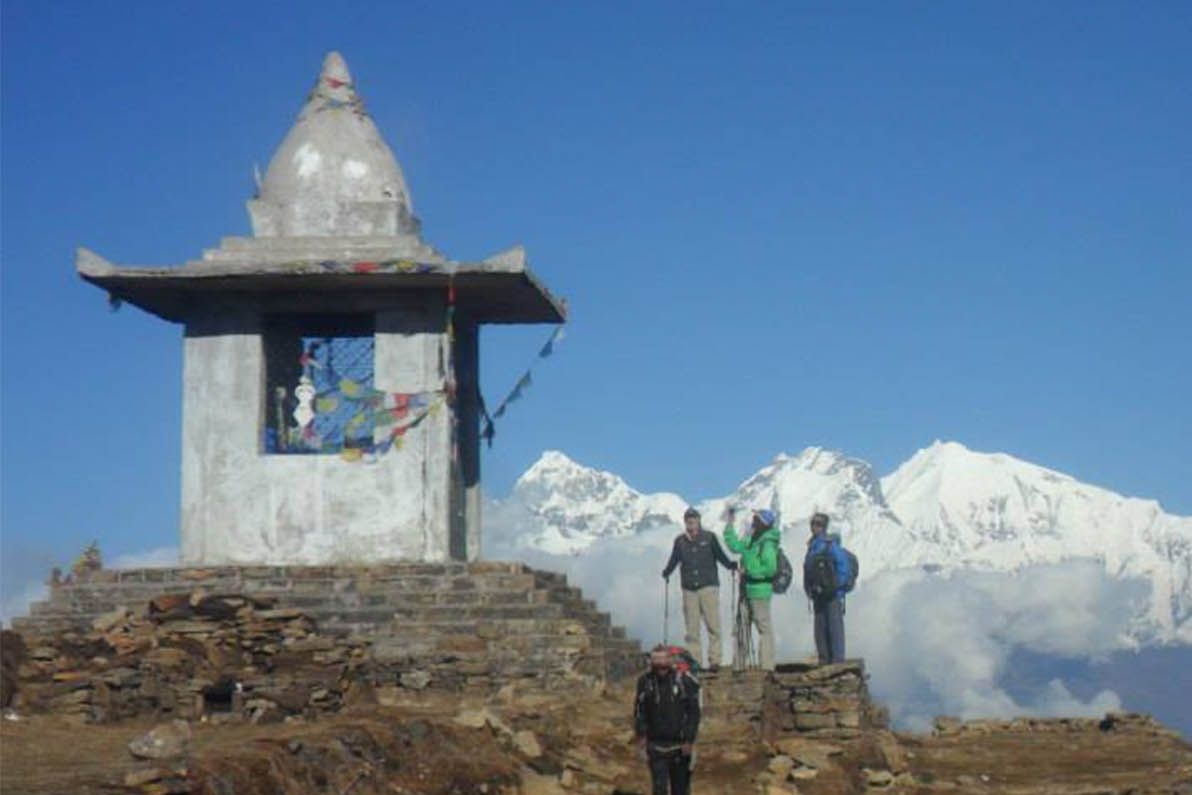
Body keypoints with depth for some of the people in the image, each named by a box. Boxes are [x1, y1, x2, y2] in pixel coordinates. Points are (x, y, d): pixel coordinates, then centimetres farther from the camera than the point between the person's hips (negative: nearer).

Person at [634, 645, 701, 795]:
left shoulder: (684, 681, -7)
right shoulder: (645, 682, -2)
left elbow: (693, 713, -5)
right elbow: (639, 711, 4)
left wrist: (689, 740, -9)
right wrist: (641, 734, -5)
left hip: (679, 744, 0)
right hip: (656, 745, 0)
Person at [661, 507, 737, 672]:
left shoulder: (709, 538, 5)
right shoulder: (680, 541, 10)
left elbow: (720, 556, 8)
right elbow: (674, 560, 14)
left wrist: (731, 565, -7)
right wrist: (667, 572, -2)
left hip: (708, 586, -2)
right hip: (689, 589, 2)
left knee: (713, 625, -8)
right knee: (692, 628, 2)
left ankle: (714, 660, -5)